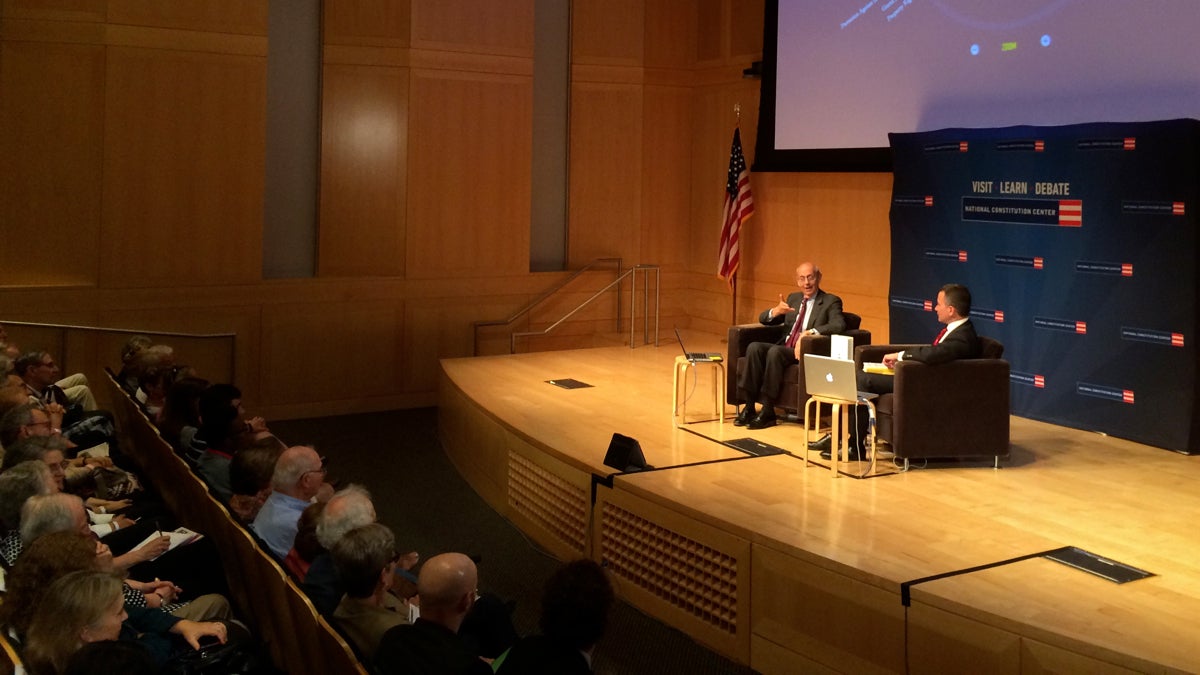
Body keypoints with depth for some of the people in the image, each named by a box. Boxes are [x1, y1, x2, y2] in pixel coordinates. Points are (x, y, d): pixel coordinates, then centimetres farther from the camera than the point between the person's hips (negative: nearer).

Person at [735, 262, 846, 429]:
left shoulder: (831, 301, 4)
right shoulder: (793, 298, 21)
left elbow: (839, 325, -16)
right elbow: (763, 319, 17)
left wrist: (810, 332, -30)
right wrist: (776, 311, -8)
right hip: (784, 347, 6)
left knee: (775, 351, -34)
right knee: (754, 347, -24)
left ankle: (767, 411, -28)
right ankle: (749, 406, -23)